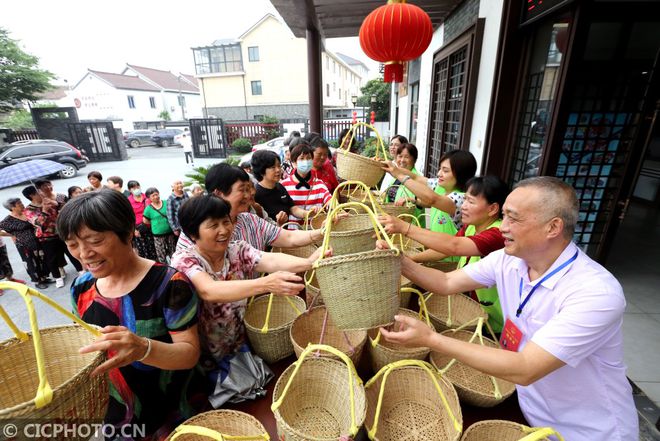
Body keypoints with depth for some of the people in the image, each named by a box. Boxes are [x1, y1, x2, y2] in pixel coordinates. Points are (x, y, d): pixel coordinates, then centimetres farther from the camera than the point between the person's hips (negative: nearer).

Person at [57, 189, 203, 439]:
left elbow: (191, 353, -24)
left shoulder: (168, 284, -25)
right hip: (113, 416, 5)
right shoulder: (82, 288, -5)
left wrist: (143, 348, -41)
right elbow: (83, 344, 8)